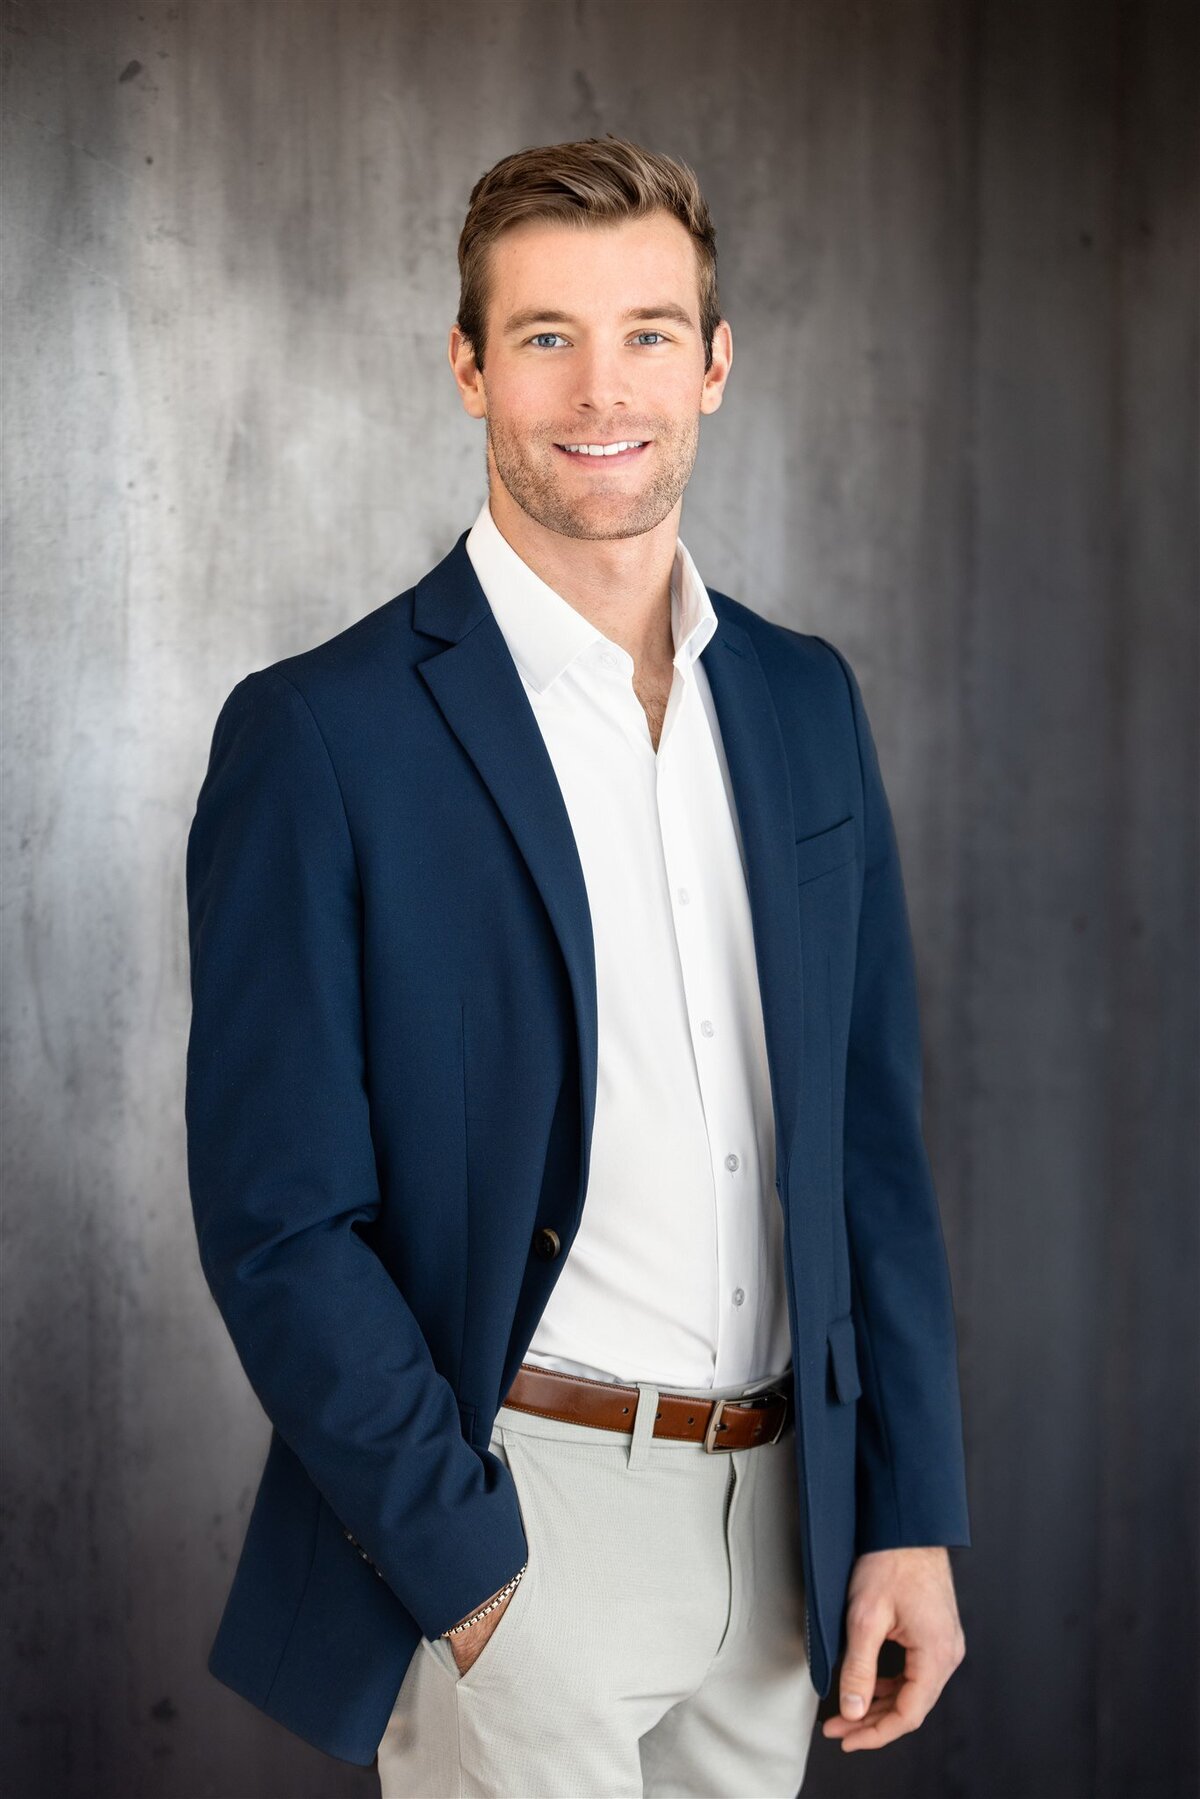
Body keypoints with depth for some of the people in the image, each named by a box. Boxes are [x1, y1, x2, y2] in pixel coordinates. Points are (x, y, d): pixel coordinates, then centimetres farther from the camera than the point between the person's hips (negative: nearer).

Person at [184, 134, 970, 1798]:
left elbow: (870, 1133, 9)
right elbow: (277, 1221, -10)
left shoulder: (806, 702, 7)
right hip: (501, 1519, -5)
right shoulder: (320, 736, -9)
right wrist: (475, 1577, -14)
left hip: (777, 1526, 5)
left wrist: (911, 1518, 4)